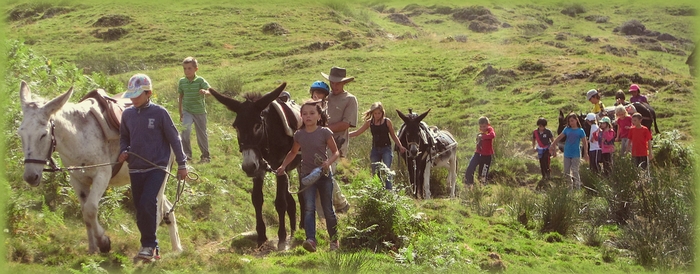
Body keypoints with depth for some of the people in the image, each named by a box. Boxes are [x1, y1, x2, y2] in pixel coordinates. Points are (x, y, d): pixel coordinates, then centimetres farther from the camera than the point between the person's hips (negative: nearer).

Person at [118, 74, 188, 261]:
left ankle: (149, 245, -7)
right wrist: (124, 151, -4)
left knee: (147, 203, -21)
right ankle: (151, 247, 20)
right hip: (135, 169, 5)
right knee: (140, 209, 7)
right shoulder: (127, 114, 5)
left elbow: (173, 138, -2)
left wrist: (182, 164, -1)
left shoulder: (159, 113, -7)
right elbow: (124, 138, 18)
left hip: (156, 167, -5)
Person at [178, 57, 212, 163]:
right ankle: (186, 153, -16)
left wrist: (205, 92, -46)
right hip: (187, 111, 2)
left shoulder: (200, 80, -10)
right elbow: (181, 97, 10)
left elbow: (209, 91, -22)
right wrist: (180, 113, 12)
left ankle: (206, 155, 25)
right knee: (185, 130, -22)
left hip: (200, 111, -2)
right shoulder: (181, 82, 0)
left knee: (202, 134, 8)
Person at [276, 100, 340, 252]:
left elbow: (335, 152, -3)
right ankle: (311, 240, -23)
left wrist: (328, 162, -22)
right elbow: (293, 152, 19)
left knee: (328, 210, 5)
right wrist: (283, 166, 9)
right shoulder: (299, 135, 2)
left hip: (324, 175, -2)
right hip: (307, 175, 2)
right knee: (309, 208, -13)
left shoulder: (325, 133, -9)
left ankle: (334, 240, 22)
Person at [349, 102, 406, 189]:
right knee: (375, 172, 6)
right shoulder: (369, 122, 2)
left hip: (386, 149, -3)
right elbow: (357, 132, 9)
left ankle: (389, 191, -19)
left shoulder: (387, 121, -4)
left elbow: (393, 135, 6)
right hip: (375, 149, 3)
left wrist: (400, 146, -1)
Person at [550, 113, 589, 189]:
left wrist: (585, 153, -13)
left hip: (576, 155, -4)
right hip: (567, 154, 4)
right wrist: (552, 145, 1)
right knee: (566, 172, 8)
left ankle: (577, 188, -5)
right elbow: (559, 137, 9)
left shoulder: (580, 131, -4)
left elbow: (585, 143, -5)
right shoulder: (567, 129, 4)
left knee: (575, 172, -9)